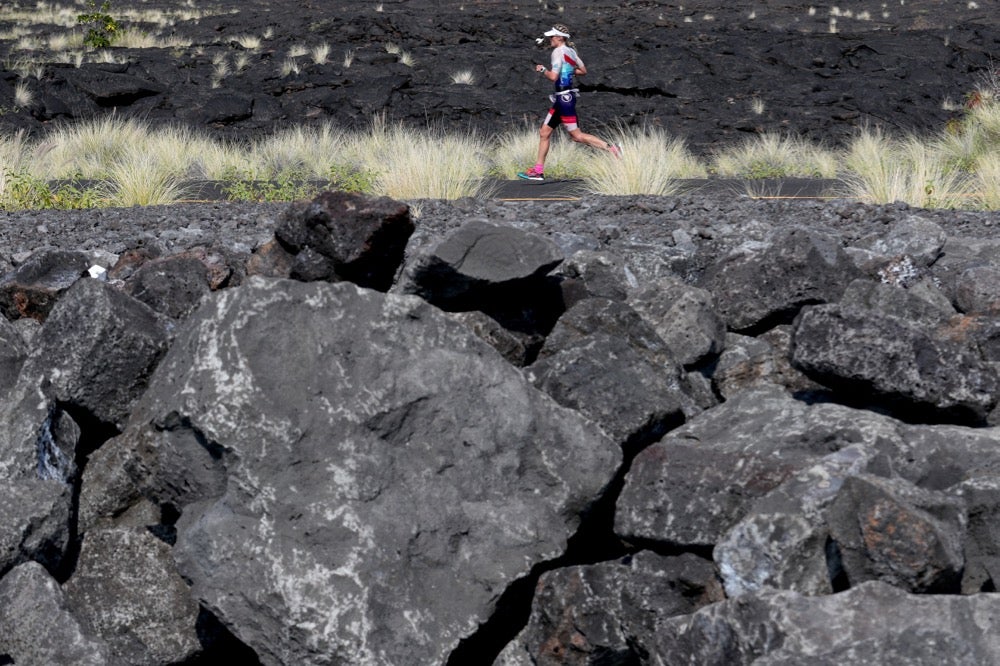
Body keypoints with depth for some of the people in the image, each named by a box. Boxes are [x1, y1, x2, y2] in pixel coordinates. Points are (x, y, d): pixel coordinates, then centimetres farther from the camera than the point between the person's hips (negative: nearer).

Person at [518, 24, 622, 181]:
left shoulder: (558, 52, -13)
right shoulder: (571, 51, 13)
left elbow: (553, 76, -21)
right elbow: (583, 70, 23)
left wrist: (542, 69, -4)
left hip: (564, 98, -10)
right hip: (563, 98, 10)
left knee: (576, 135, -10)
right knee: (544, 133, 11)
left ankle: (610, 148, -10)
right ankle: (538, 170, 14)